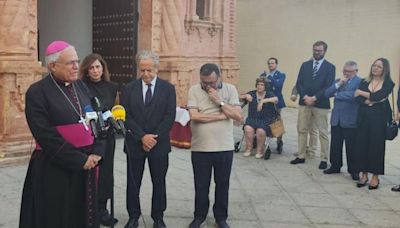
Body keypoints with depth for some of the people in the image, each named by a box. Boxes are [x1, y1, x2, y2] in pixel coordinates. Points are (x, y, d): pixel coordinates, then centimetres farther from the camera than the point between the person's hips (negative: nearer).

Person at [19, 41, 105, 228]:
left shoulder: (80, 86, 9)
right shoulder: (37, 92, -10)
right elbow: (46, 135, -17)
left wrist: (97, 152, -7)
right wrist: (79, 159, -17)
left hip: (87, 163, 6)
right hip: (54, 168, -5)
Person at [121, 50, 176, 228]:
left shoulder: (168, 88, 0)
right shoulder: (129, 89, 2)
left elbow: (170, 117, -6)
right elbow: (126, 116, -4)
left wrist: (154, 137, -14)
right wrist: (142, 137, -14)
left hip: (159, 144, 0)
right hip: (135, 144, 1)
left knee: (159, 183, 10)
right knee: (133, 183, 9)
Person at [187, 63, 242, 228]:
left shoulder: (230, 90, 0)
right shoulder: (194, 90, -3)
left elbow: (238, 116, -7)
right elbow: (194, 116, -15)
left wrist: (219, 101, -14)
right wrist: (221, 116, -11)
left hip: (225, 148, 1)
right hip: (200, 148, -1)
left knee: (223, 184, 13)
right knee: (201, 185, 12)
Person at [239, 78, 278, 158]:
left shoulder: (269, 94, 4)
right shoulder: (252, 94, 10)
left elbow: (276, 99, -16)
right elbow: (239, 97, 6)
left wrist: (263, 101, -26)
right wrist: (246, 96, -15)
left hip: (266, 119, -2)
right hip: (252, 118, 2)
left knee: (261, 131, -31)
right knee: (248, 128, -28)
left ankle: (260, 150, -7)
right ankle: (248, 149, -8)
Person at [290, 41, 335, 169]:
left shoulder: (330, 67, 0)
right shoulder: (305, 65, 10)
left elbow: (329, 87, -8)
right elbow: (299, 83, 4)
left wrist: (314, 98, -15)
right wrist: (305, 97, -11)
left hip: (321, 104, -3)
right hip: (304, 102, 4)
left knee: (323, 133, 2)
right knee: (302, 130, 7)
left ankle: (324, 159, 10)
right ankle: (301, 156, 17)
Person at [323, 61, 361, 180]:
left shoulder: (360, 82, -8)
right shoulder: (338, 80, 14)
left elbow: (353, 95, -23)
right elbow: (327, 94, 3)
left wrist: (337, 94, -7)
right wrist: (339, 84, -10)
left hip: (350, 120, -6)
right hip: (336, 118, 6)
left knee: (351, 147, 2)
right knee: (335, 145, 12)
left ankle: (353, 170, 13)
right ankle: (335, 166, 25)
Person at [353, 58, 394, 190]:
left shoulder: (388, 84, 1)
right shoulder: (364, 82, 10)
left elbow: (378, 96, -15)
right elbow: (358, 98, -3)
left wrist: (361, 93, -4)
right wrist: (372, 100, -16)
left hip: (379, 118, -3)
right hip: (364, 117, 3)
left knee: (376, 145, 1)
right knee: (362, 144, 1)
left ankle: (375, 177, 10)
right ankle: (364, 174, 13)